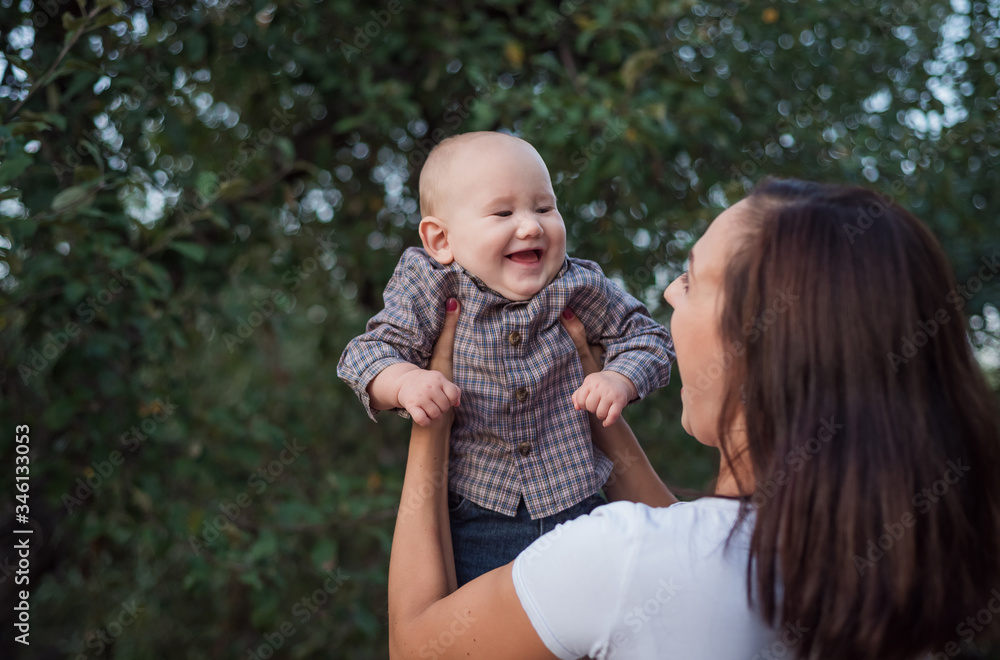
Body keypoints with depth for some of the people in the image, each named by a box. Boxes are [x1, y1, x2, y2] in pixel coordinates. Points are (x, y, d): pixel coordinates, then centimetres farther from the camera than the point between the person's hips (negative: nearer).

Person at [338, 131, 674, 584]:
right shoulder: (429, 290, -10)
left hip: (575, 502, 2)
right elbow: (369, 351, -7)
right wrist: (405, 382, -28)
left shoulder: (582, 288, -7)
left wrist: (622, 380, -15)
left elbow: (647, 338, 5)